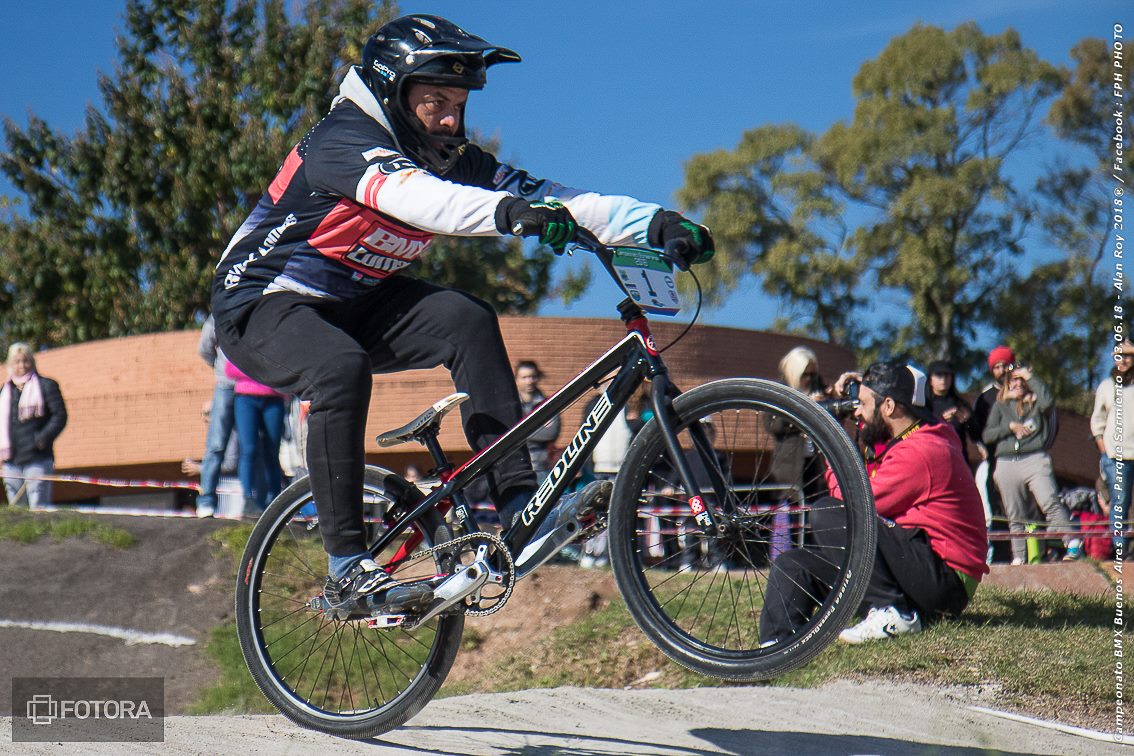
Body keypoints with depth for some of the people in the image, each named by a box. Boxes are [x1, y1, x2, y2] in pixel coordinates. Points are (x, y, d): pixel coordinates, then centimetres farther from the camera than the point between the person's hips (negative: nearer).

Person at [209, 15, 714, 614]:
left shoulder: (452, 158, -2)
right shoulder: (345, 139, -24)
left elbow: (553, 199, -13)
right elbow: (413, 195, -45)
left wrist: (657, 224, -27)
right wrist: (510, 211, -63)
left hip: (354, 303, 7)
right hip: (259, 304, -7)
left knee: (467, 321, -18)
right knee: (342, 367, -37)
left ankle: (520, 506, -19)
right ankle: (346, 569, -29)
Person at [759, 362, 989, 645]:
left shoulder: (919, 451, -19)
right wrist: (866, 384, 18)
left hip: (945, 577, -10)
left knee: (827, 515, -24)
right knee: (792, 565, 6)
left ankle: (892, 612, -20)